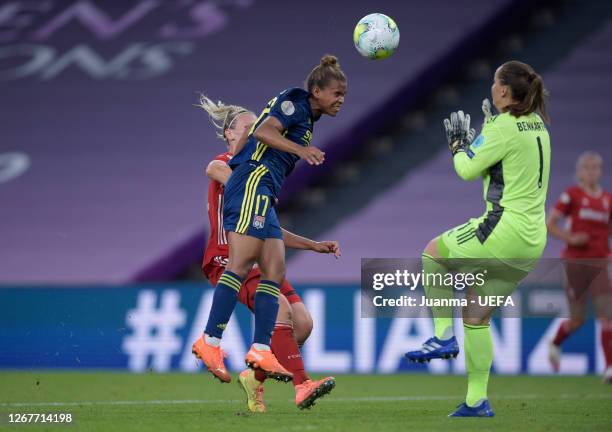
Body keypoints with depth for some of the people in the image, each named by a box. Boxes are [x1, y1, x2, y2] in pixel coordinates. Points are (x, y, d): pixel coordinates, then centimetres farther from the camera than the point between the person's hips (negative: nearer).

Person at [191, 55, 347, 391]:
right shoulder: (295, 102, -1)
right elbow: (263, 131, -15)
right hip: (253, 183, -10)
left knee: (274, 271, 0)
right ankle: (210, 341, -22)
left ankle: (261, 351, -7)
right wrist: (300, 149, -25)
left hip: (264, 196, 10)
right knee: (242, 261, -18)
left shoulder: (306, 118, 25)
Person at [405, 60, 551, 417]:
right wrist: (485, 130, 21)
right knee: (477, 317, 15)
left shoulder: (504, 127, -13)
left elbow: (468, 170, -7)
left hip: (504, 231, -8)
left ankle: (444, 335, 7)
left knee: (433, 253, 14)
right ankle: (477, 401, 13)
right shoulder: (537, 126, 12)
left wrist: (457, 143, 11)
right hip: (533, 240, 8)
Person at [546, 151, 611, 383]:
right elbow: (549, 223, -4)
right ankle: (555, 344, 37)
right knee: (577, 319, 5)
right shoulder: (572, 194, -3)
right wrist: (570, 238, -19)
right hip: (575, 261, -3)